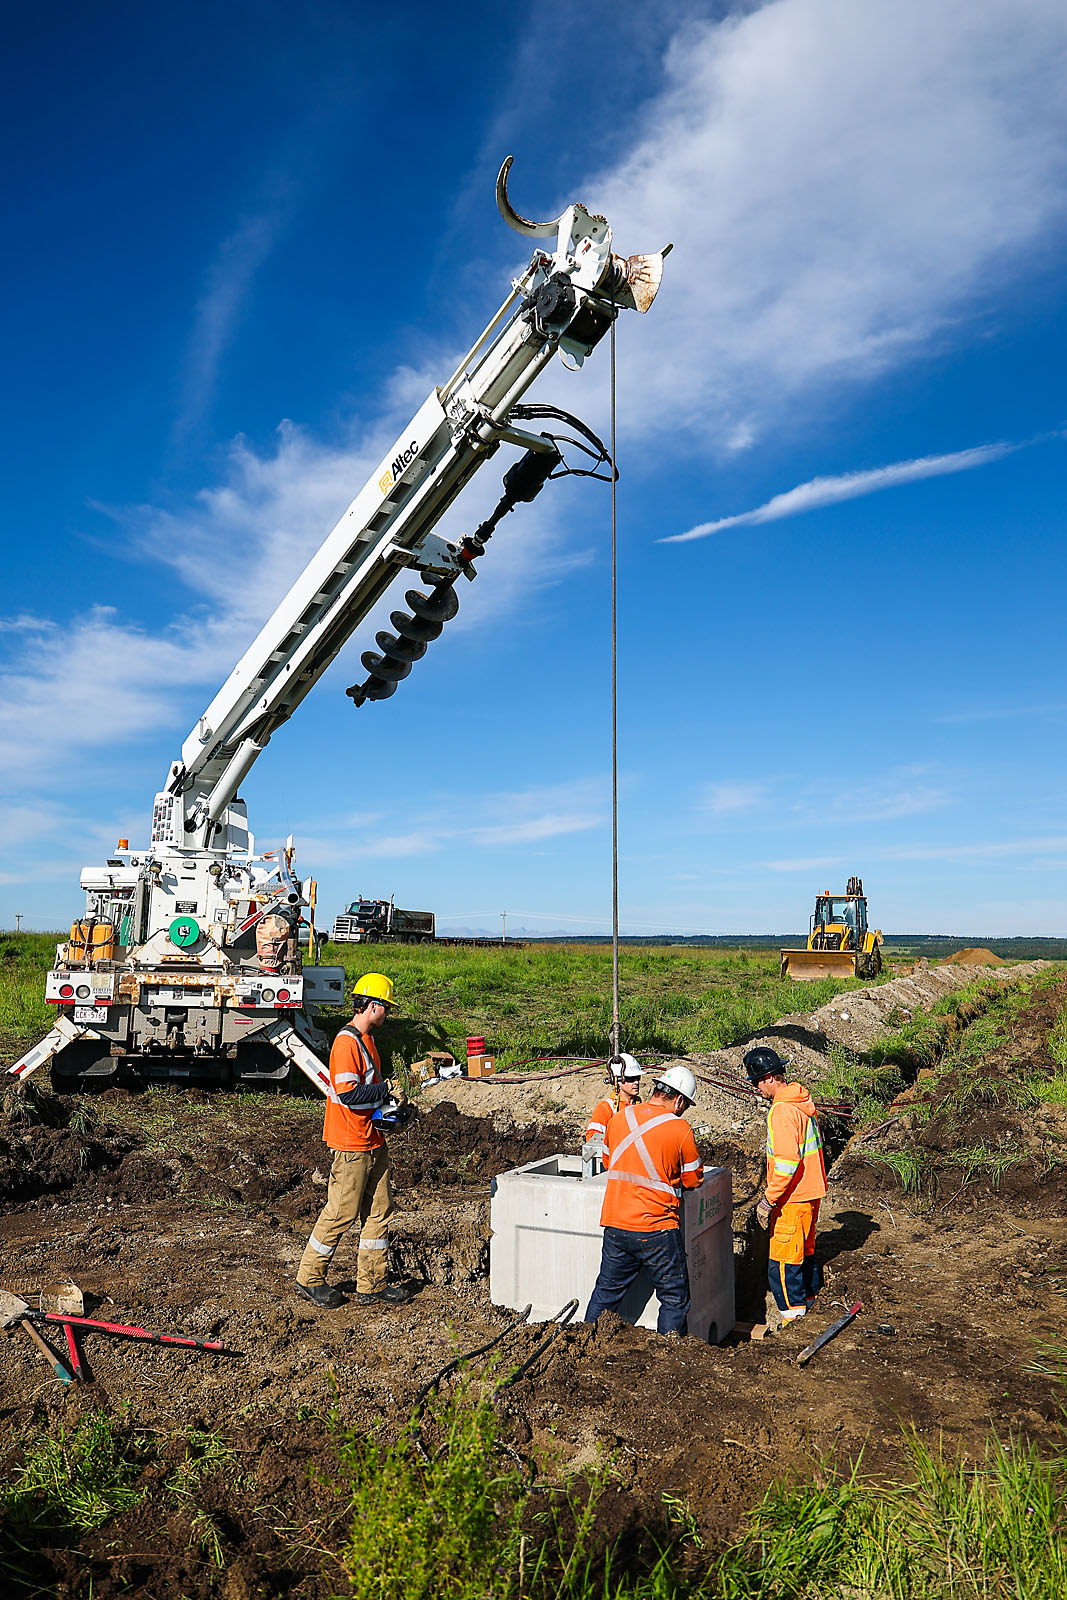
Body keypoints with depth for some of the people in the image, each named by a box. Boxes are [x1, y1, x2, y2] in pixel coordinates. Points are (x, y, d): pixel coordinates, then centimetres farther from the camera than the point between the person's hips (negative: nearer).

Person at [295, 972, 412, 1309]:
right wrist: (386, 1090, -17)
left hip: (374, 1142, 10)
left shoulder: (366, 1039, 13)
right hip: (352, 1145, -10)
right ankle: (309, 1278, 19)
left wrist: (390, 1098, 6)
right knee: (341, 1213, 1)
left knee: (379, 1211, 11)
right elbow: (347, 1092, -25)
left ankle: (372, 1284, 20)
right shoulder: (346, 1041, -18)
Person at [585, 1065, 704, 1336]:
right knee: (674, 1299, 13)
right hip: (657, 1231, -5)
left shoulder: (618, 1118, 3)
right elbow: (694, 1180, 0)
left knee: (606, 1292, 19)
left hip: (615, 1226, 5)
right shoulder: (680, 1128, -11)